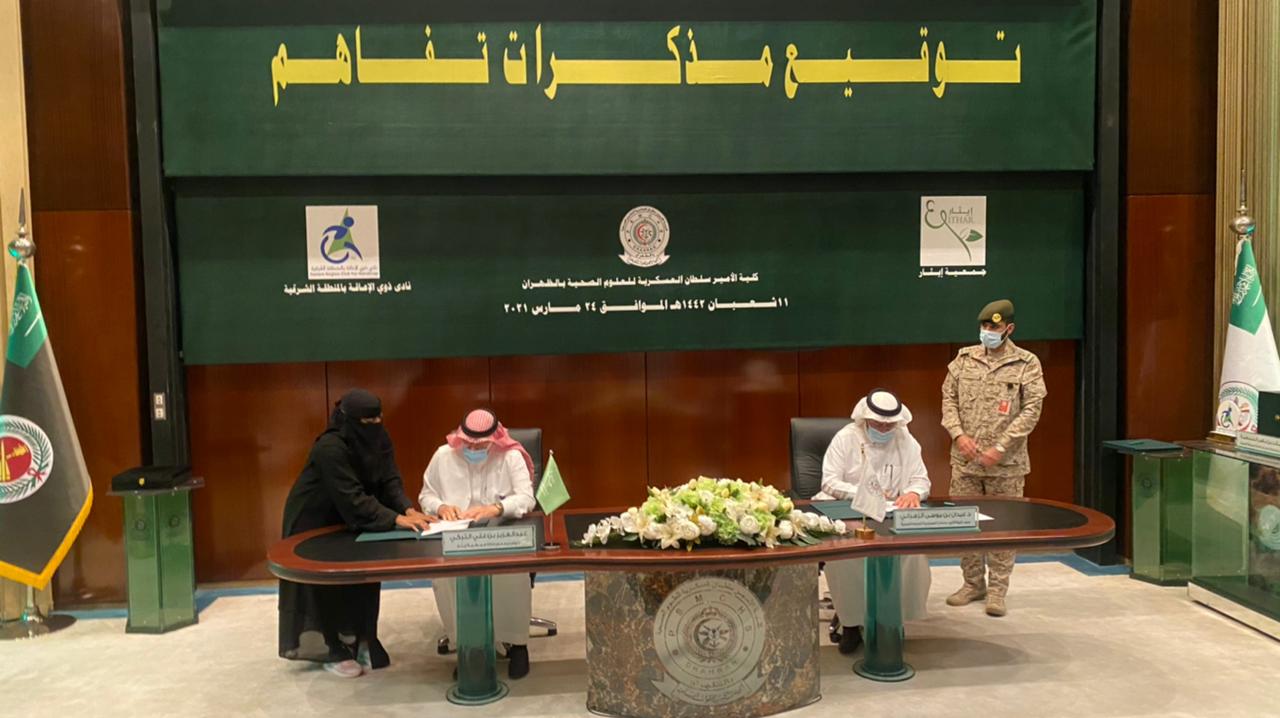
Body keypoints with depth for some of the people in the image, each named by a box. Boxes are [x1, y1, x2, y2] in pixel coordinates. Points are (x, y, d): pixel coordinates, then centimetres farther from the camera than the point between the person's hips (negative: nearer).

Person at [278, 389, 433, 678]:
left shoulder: (378, 439, -11)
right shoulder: (330, 448, -33)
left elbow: (390, 481, -14)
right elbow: (351, 497, -36)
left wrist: (409, 509, -32)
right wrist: (396, 519, -41)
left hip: (348, 520, 7)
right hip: (314, 521, -7)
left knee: (361, 578, 5)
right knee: (327, 585, -2)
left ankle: (357, 643, 18)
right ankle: (332, 653, 10)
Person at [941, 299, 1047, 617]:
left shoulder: (1027, 364, -2)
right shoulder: (964, 359, 7)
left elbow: (1031, 409, -7)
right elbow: (948, 397, 8)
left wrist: (1000, 448, -13)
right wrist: (958, 435, -8)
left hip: (1006, 464, -3)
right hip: (964, 460, 3)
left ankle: (997, 590, 15)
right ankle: (973, 583, 24)